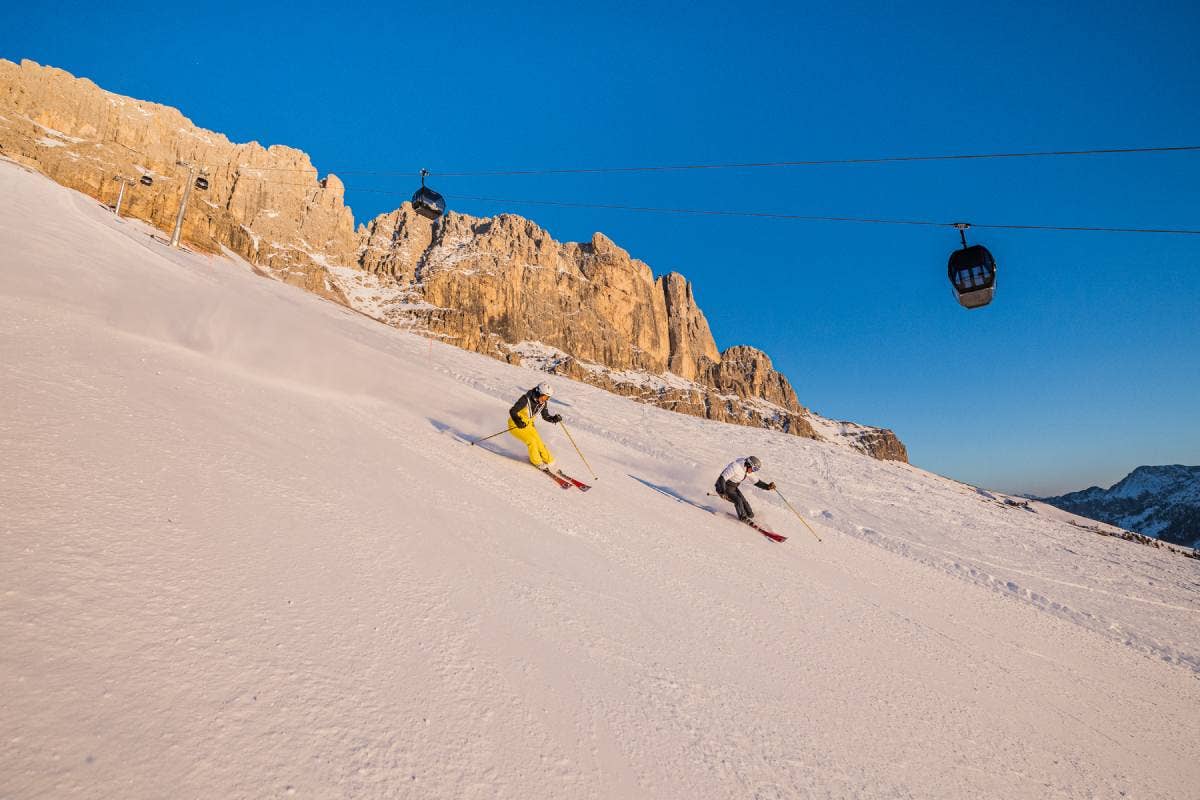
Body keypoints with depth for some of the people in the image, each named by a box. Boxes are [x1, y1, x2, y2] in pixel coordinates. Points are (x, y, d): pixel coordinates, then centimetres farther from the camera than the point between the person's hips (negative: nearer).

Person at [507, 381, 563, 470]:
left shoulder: (543, 403, -10)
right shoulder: (526, 399, -29)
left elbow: (545, 416, 2)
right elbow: (512, 411, -26)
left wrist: (554, 418, -18)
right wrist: (518, 421, -44)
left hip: (528, 425, 6)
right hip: (516, 425, -6)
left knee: (538, 442, -1)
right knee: (531, 441, -18)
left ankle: (548, 460, 19)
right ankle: (536, 461, 2)